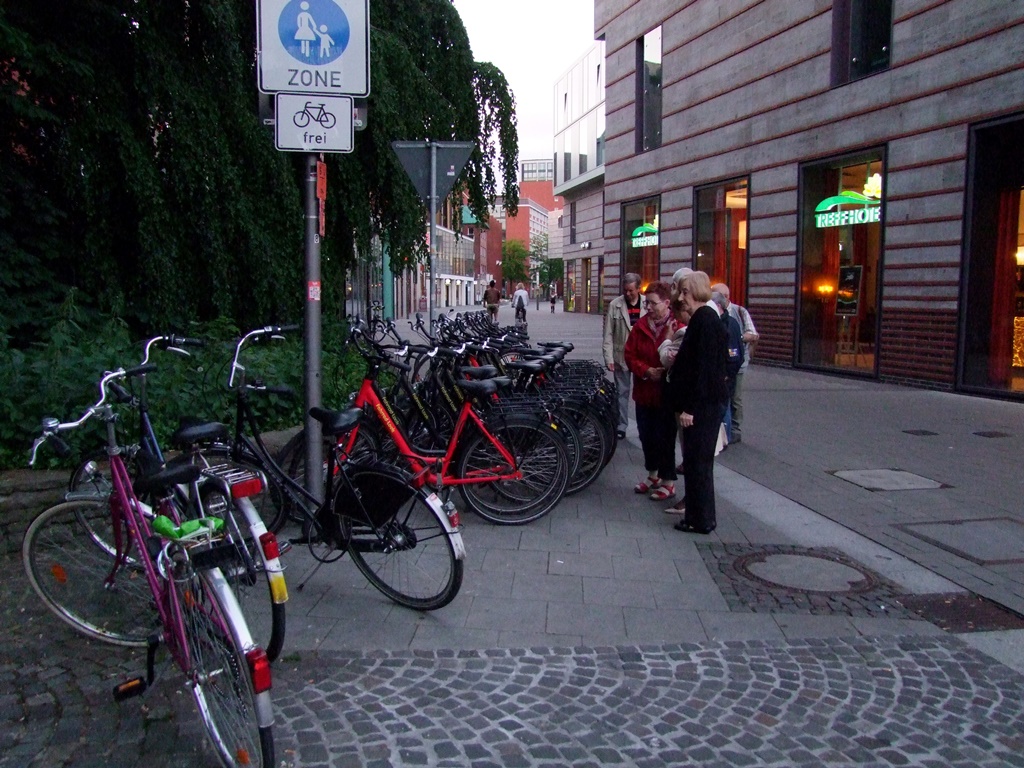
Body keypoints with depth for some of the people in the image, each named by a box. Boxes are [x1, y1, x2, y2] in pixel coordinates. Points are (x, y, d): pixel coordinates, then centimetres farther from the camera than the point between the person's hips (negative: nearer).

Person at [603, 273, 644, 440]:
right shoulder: (615, 305, -2)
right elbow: (608, 334, -2)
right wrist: (609, 358, -8)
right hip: (621, 356, 0)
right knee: (622, 392, 8)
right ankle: (621, 426, 16)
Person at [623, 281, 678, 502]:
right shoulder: (641, 325, 3)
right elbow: (629, 354, 3)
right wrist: (646, 371, -11)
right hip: (644, 391, 6)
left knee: (664, 438, 2)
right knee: (646, 435, 16)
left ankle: (668, 482, 17)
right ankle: (653, 475, 35)